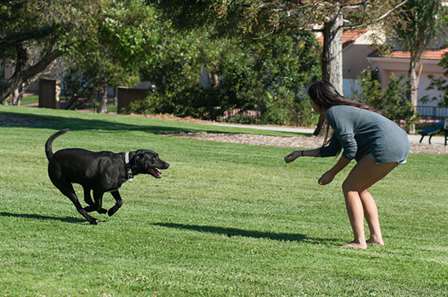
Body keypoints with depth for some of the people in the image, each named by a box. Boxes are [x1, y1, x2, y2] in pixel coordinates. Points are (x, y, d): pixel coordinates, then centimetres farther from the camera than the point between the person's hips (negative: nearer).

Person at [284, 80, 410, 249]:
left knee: (349, 187, -3)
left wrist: (332, 173, -1)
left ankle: (359, 241, -6)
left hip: (387, 146, -10)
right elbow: (333, 149, 28)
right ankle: (376, 237, 15)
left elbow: (350, 149, -11)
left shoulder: (333, 113, -7)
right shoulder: (342, 111, 23)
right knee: (359, 189, 19)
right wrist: (301, 153, 32)